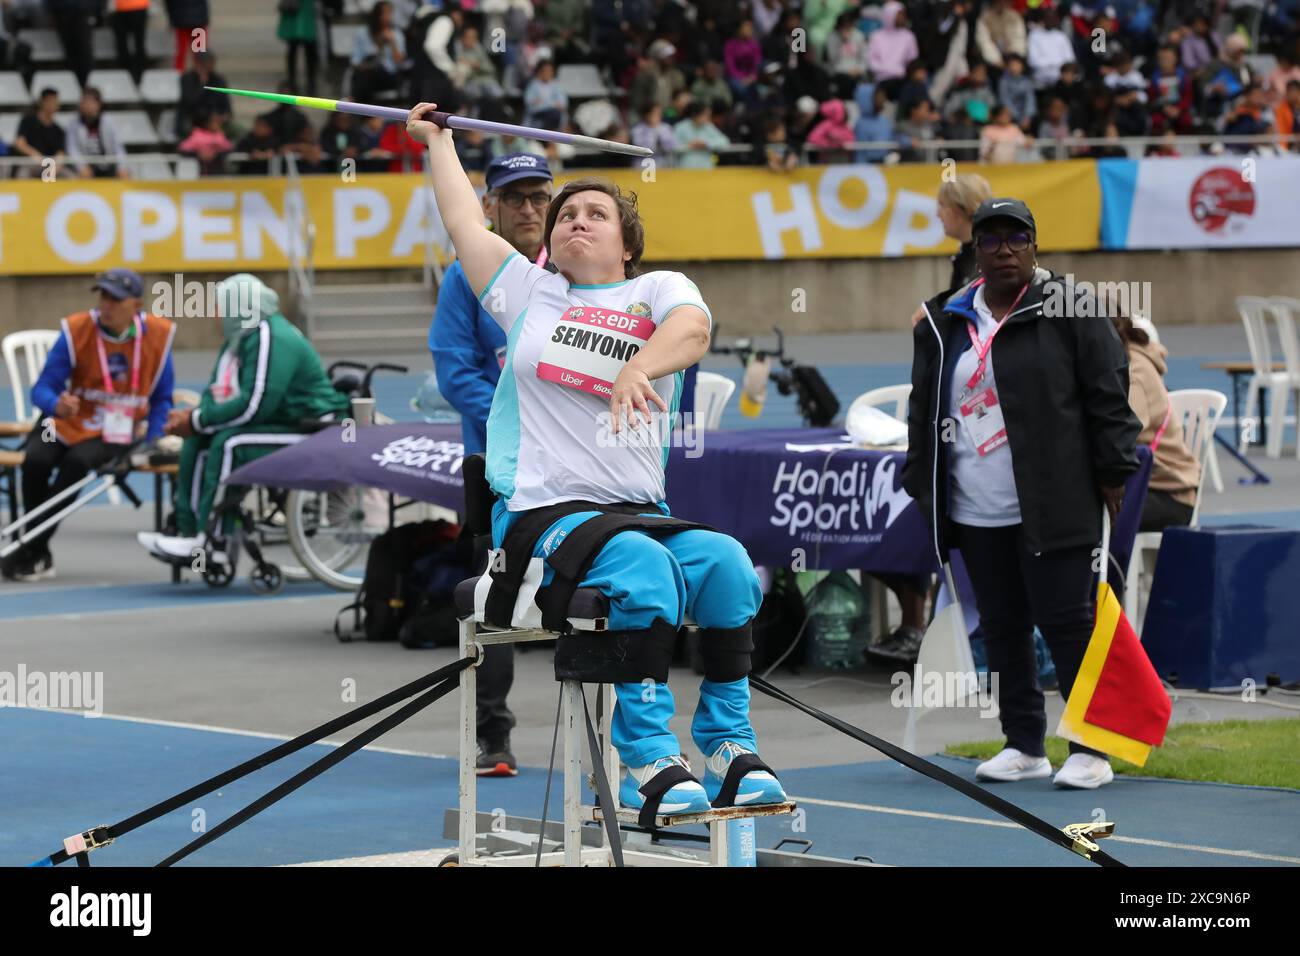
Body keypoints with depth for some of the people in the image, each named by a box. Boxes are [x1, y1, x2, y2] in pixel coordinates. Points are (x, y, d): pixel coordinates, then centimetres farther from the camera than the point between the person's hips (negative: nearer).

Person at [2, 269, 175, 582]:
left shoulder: (158, 335, -5)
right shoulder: (76, 331, -9)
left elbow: (162, 398, 6)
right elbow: (42, 390, -12)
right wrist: (56, 405, -36)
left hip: (117, 436, -1)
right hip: (67, 425, 1)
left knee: (77, 462, -33)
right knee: (35, 460, -30)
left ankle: (30, 552, -23)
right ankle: (40, 555, -13)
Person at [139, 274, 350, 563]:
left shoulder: (273, 339, -21)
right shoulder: (241, 338, 11)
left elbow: (254, 406, -27)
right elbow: (217, 393, 14)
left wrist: (197, 420, -19)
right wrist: (193, 417, -8)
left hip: (310, 430, -10)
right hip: (279, 425, 10)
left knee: (228, 443, -28)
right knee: (197, 441, 3)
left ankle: (212, 542, -24)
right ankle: (188, 530, -2)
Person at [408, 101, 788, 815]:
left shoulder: (657, 291, 12)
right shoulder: (527, 291, 18)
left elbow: (692, 327, -11)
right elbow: (465, 222, 27)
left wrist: (640, 367, -33)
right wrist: (437, 140, 42)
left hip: (640, 509, 2)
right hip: (538, 510, -2)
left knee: (725, 563, -28)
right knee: (641, 568, -33)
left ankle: (729, 749, -20)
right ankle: (649, 760, -34)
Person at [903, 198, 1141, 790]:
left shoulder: (1067, 309, -1)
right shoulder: (943, 324, 12)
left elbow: (1108, 392, -2)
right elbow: (923, 411, 19)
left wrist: (1113, 473, -6)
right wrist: (923, 487, 16)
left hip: (1053, 509, -5)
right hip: (975, 515, 5)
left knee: (1066, 621, -6)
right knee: (1002, 627, 9)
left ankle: (1092, 748, 0)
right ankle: (1024, 745, 19)